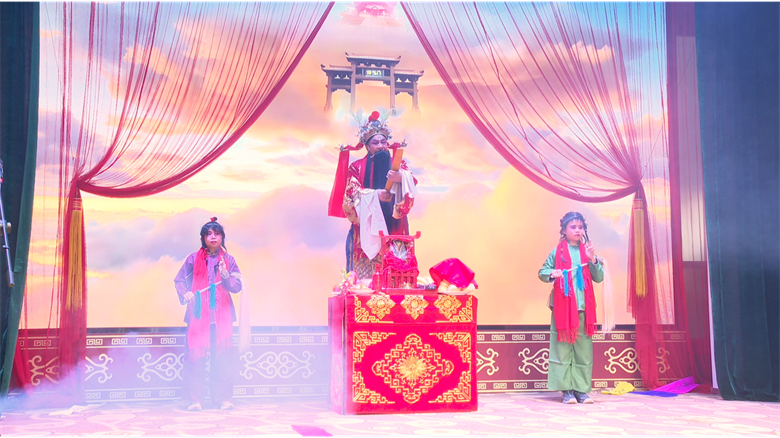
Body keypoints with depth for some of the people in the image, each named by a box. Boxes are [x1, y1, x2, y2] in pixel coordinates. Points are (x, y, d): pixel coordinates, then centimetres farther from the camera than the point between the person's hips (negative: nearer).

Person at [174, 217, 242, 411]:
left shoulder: (228, 260, 6)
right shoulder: (194, 259, 4)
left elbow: (237, 286, 1)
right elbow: (179, 280, 10)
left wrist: (226, 276, -17)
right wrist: (185, 294, -8)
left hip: (221, 314, 1)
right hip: (198, 313, -1)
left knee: (222, 356, 0)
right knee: (196, 355, -4)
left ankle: (223, 397, 7)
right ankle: (194, 399, 2)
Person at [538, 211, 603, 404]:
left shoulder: (587, 251, 9)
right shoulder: (557, 252, 3)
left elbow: (599, 278, 7)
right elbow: (542, 272, 7)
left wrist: (593, 260, -8)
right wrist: (552, 273, -14)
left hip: (584, 307, 2)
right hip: (562, 306, -2)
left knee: (584, 349, 3)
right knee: (563, 347, -2)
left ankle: (582, 389, 9)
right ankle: (567, 390, 4)